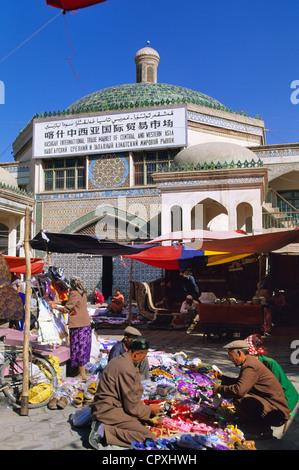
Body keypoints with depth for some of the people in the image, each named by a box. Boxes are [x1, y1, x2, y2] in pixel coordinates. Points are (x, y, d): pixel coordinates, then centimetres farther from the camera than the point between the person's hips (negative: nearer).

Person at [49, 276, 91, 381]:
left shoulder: (74, 294, -13)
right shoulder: (82, 294, 14)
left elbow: (66, 309, -10)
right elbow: (70, 304, 20)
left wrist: (55, 307, 5)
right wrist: (56, 303, 22)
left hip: (78, 326, -9)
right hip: (86, 324, 9)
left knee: (79, 349, -2)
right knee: (82, 348, 15)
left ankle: (82, 375, 2)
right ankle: (80, 372, 23)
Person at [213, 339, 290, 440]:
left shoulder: (250, 366, -20)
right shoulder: (250, 361, 12)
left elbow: (239, 390, -32)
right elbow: (240, 382, 27)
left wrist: (219, 389, -16)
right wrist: (222, 377, 24)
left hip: (276, 412, -11)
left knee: (238, 399, -24)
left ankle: (262, 431, -9)